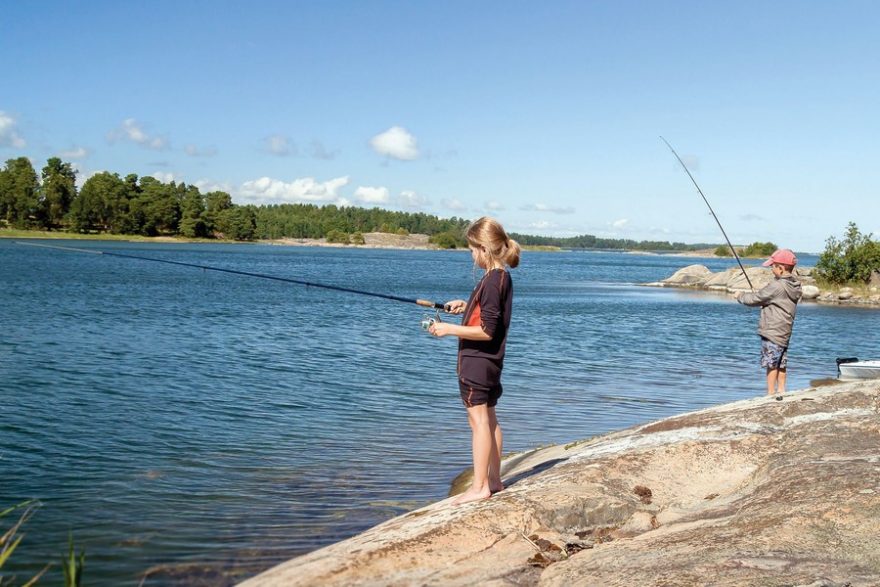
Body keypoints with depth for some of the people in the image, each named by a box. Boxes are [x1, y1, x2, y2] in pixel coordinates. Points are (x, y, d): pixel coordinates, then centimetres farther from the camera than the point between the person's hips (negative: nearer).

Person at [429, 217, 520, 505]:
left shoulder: (491, 282, -20)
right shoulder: (503, 277, 10)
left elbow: (487, 331, -22)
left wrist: (449, 329, -17)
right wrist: (468, 306, 12)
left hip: (477, 360, -10)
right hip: (491, 360, 10)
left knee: (479, 420, -6)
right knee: (489, 419, 15)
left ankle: (479, 487, -2)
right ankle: (494, 481, 23)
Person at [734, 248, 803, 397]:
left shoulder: (776, 286, -20)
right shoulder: (795, 286, 7)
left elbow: (756, 299, -11)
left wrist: (740, 296, 5)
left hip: (772, 332, -9)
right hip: (784, 332, 9)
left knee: (771, 363, -3)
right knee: (781, 363, 13)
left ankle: (771, 394, 0)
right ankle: (781, 391, 18)